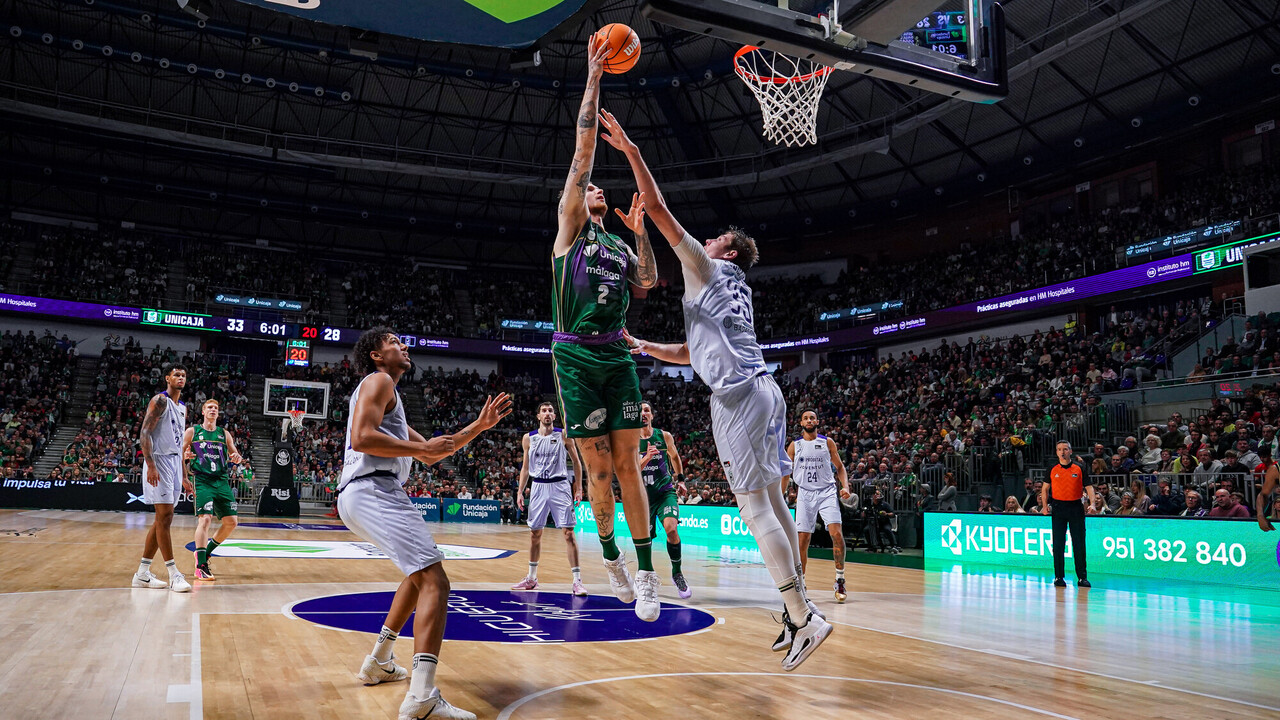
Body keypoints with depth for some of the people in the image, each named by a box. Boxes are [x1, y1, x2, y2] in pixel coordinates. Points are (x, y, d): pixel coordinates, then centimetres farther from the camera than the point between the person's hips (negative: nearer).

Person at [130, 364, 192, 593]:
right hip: (159, 462, -9)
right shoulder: (160, 400, -5)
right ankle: (174, 574, -10)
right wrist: (151, 465, -24)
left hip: (175, 463, 9)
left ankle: (142, 573, 14)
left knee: (162, 519, 8)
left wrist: (184, 476, 20)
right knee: (164, 516, -10)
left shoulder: (183, 408, 20)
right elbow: (145, 433, -13)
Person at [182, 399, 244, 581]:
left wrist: (237, 458, -8)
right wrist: (186, 455, -16)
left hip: (222, 481, 4)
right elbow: (179, 455, 7)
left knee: (231, 522, 1)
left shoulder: (224, 434, 14)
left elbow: (236, 456, 16)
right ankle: (200, 566, -16)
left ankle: (205, 552, 23)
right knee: (205, 519, -19)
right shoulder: (192, 432, 7)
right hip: (202, 479, -4)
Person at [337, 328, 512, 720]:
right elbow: (361, 438, -17)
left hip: (360, 496, 11)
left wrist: (479, 426, 23)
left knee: (419, 571, 29)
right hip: (373, 492, -11)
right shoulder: (378, 382, 1)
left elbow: (430, 455, 30)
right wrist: (420, 448, -10)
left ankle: (378, 663, 33)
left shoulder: (388, 395, 31)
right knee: (434, 582, -20)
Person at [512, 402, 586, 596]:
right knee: (535, 533, 10)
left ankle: (577, 581, -7)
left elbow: (576, 462, 4)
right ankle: (531, 578, 25)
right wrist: (520, 491, 6)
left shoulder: (563, 436, -1)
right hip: (538, 487, 3)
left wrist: (579, 488, -2)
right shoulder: (529, 438, 6)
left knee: (568, 533, -9)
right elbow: (525, 467, 14)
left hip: (560, 486, -3)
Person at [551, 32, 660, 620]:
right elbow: (583, 150, 1)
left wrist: (639, 233, 8)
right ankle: (610, 554, 20)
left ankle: (646, 573, 1)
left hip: (617, 356, 4)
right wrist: (593, 78, 1)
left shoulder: (620, 246, 23)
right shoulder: (570, 226, 7)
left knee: (628, 464, -1)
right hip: (576, 356, -4)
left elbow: (649, 282, 9)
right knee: (598, 468, -1)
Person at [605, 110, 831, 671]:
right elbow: (693, 353, 36)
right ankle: (796, 610, 15)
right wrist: (643, 347, 33)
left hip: (738, 394, -9)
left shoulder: (707, 268, 5)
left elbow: (661, 213, -3)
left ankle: (804, 618, -11)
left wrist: (631, 152, -1)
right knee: (772, 501, 10)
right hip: (762, 389, 9)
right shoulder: (734, 291, 29)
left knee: (755, 507, -10)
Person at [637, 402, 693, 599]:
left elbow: (675, 457, 18)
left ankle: (677, 573, -6)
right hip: (643, 494, 1)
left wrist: (679, 477, 18)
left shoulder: (665, 436, -1)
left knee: (671, 528, -25)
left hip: (665, 492, -1)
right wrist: (646, 458, -29)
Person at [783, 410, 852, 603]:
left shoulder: (827, 442, 5)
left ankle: (840, 582, -6)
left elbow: (840, 466, 9)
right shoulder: (794, 445, 7)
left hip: (826, 492, -1)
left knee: (837, 534, -16)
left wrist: (845, 487, -7)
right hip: (804, 495, 1)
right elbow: (786, 473, 12)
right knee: (802, 540, -3)